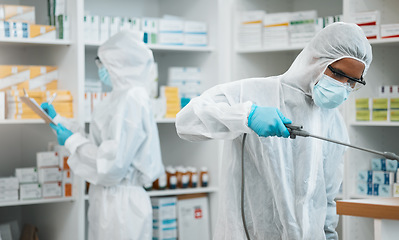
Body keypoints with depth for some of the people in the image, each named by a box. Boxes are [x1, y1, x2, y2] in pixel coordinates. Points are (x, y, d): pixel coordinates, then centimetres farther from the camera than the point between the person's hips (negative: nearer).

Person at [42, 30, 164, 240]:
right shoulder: (121, 97, 14)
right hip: (107, 198, 9)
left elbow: (112, 164, -23)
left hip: (120, 204, -9)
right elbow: (98, 147, 19)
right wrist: (58, 121, 24)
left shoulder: (131, 99, -17)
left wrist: (72, 141, -10)